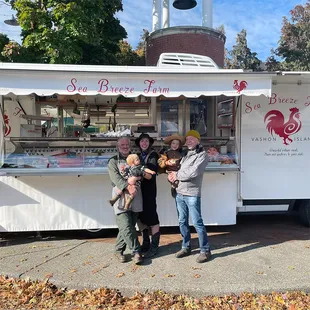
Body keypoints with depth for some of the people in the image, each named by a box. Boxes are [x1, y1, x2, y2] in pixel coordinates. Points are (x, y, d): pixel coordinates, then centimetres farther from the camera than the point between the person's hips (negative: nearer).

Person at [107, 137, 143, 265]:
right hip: (121, 197, -3)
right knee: (126, 227, -10)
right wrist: (127, 186, -22)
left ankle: (119, 250, 23)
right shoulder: (113, 161, 7)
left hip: (135, 197, 4)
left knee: (130, 226, 6)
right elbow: (115, 177, -8)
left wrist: (135, 178, -11)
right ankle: (137, 251, 5)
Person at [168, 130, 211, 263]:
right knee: (182, 222, 13)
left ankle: (205, 250, 12)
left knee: (197, 222, -1)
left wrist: (177, 175, -8)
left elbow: (194, 172, -18)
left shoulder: (202, 155, -6)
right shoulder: (185, 154, 17)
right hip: (179, 193, 7)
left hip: (192, 194, -7)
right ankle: (186, 247, 27)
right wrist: (173, 175, -6)